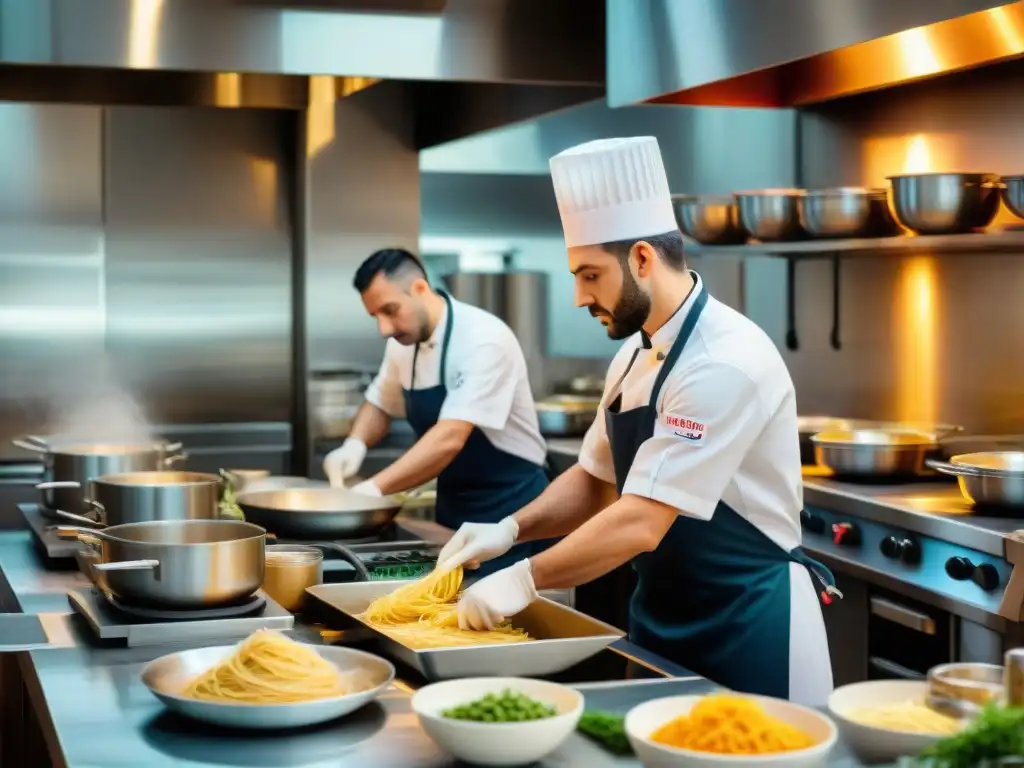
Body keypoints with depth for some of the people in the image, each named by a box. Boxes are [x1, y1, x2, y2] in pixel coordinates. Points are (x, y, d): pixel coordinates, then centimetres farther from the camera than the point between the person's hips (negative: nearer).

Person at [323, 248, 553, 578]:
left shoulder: (484, 340, -23)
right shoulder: (404, 343, 1)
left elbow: (450, 439, -31)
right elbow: (381, 403, 17)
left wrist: (374, 488, -34)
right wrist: (355, 445, -5)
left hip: (508, 509, -7)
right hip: (454, 505, 7)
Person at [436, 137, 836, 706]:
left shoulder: (724, 363, -23)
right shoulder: (637, 355, 6)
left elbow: (640, 524, -26)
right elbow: (595, 481, 15)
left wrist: (526, 580, -20)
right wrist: (511, 529, -2)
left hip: (749, 631, -8)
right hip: (664, 617, 8)